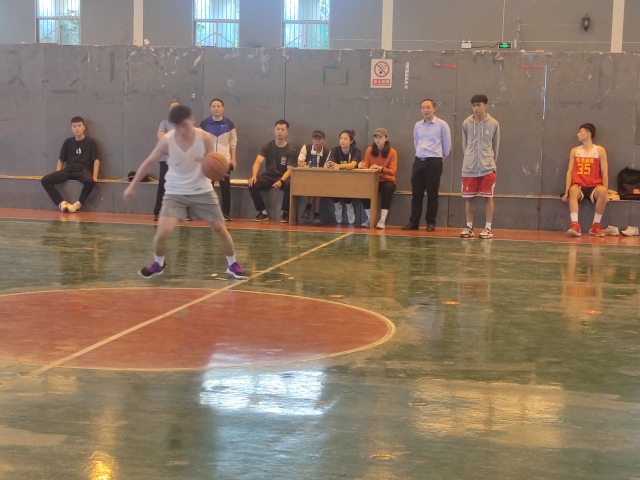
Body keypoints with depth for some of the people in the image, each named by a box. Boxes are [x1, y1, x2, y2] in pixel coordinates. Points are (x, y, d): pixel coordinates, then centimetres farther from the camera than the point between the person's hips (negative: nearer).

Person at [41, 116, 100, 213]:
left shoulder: (90, 142, 2)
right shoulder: (68, 142, 12)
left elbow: (96, 159, -1)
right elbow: (61, 159, 17)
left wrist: (94, 176, -12)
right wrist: (57, 175, 5)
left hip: (83, 170, -4)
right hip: (68, 170, 4)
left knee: (90, 181, -42)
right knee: (45, 180, -17)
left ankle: (78, 204, -21)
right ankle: (62, 203, -19)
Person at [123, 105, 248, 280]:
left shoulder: (205, 138, -16)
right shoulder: (166, 141, -18)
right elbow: (149, 162, -3)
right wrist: (132, 185, 1)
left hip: (202, 191, 1)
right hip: (175, 193, -1)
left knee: (220, 229, 3)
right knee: (162, 232, -15)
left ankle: (233, 265, 25)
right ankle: (158, 264, 14)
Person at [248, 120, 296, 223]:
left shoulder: (290, 150, -6)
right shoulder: (267, 146, 1)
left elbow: (289, 169, -15)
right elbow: (258, 162, -10)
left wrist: (281, 181, -35)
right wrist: (254, 176, -30)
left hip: (283, 177, -2)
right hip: (268, 176, 2)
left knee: (290, 185, -36)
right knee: (252, 184, -26)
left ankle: (285, 213, -13)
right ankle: (263, 212, -10)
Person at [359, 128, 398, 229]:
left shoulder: (392, 152, -7)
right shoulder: (369, 150, 2)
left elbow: (392, 171, -16)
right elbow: (366, 167, -3)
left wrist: (381, 168, -34)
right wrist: (362, 166, -29)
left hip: (387, 181, -2)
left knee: (387, 188, -38)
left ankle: (382, 220, -36)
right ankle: (370, 218, -15)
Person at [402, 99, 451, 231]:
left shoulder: (441, 124, -5)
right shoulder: (417, 125, 10)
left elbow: (447, 144, 1)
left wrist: (441, 156, 10)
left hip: (434, 162, -5)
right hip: (418, 161, 5)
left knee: (432, 194, 0)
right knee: (416, 193, 5)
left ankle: (431, 223, 7)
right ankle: (414, 222, 10)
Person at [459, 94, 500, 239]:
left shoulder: (494, 124, -1)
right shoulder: (466, 123, 2)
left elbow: (496, 146, 6)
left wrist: (491, 162, 7)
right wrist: (470, 159, 10)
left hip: (487, 168, -2)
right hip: (469, 168, 2)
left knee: (488, 197, 0)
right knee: (469, 197, 5)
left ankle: (488, 228, 6)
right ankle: (469, 227, 15)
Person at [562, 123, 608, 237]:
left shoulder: (600, 150, 6)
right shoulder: (575, 151, 13)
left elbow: (604, 173, 1)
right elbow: (569, 172, 7)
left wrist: (605, 193, -10)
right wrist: (566, 192, -6)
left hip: (594, 187, -1)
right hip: (579, 186, 1)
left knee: (602, 191, -37)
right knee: (573, 190, -36)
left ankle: (596, 225, -21)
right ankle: (575, 225, -47)